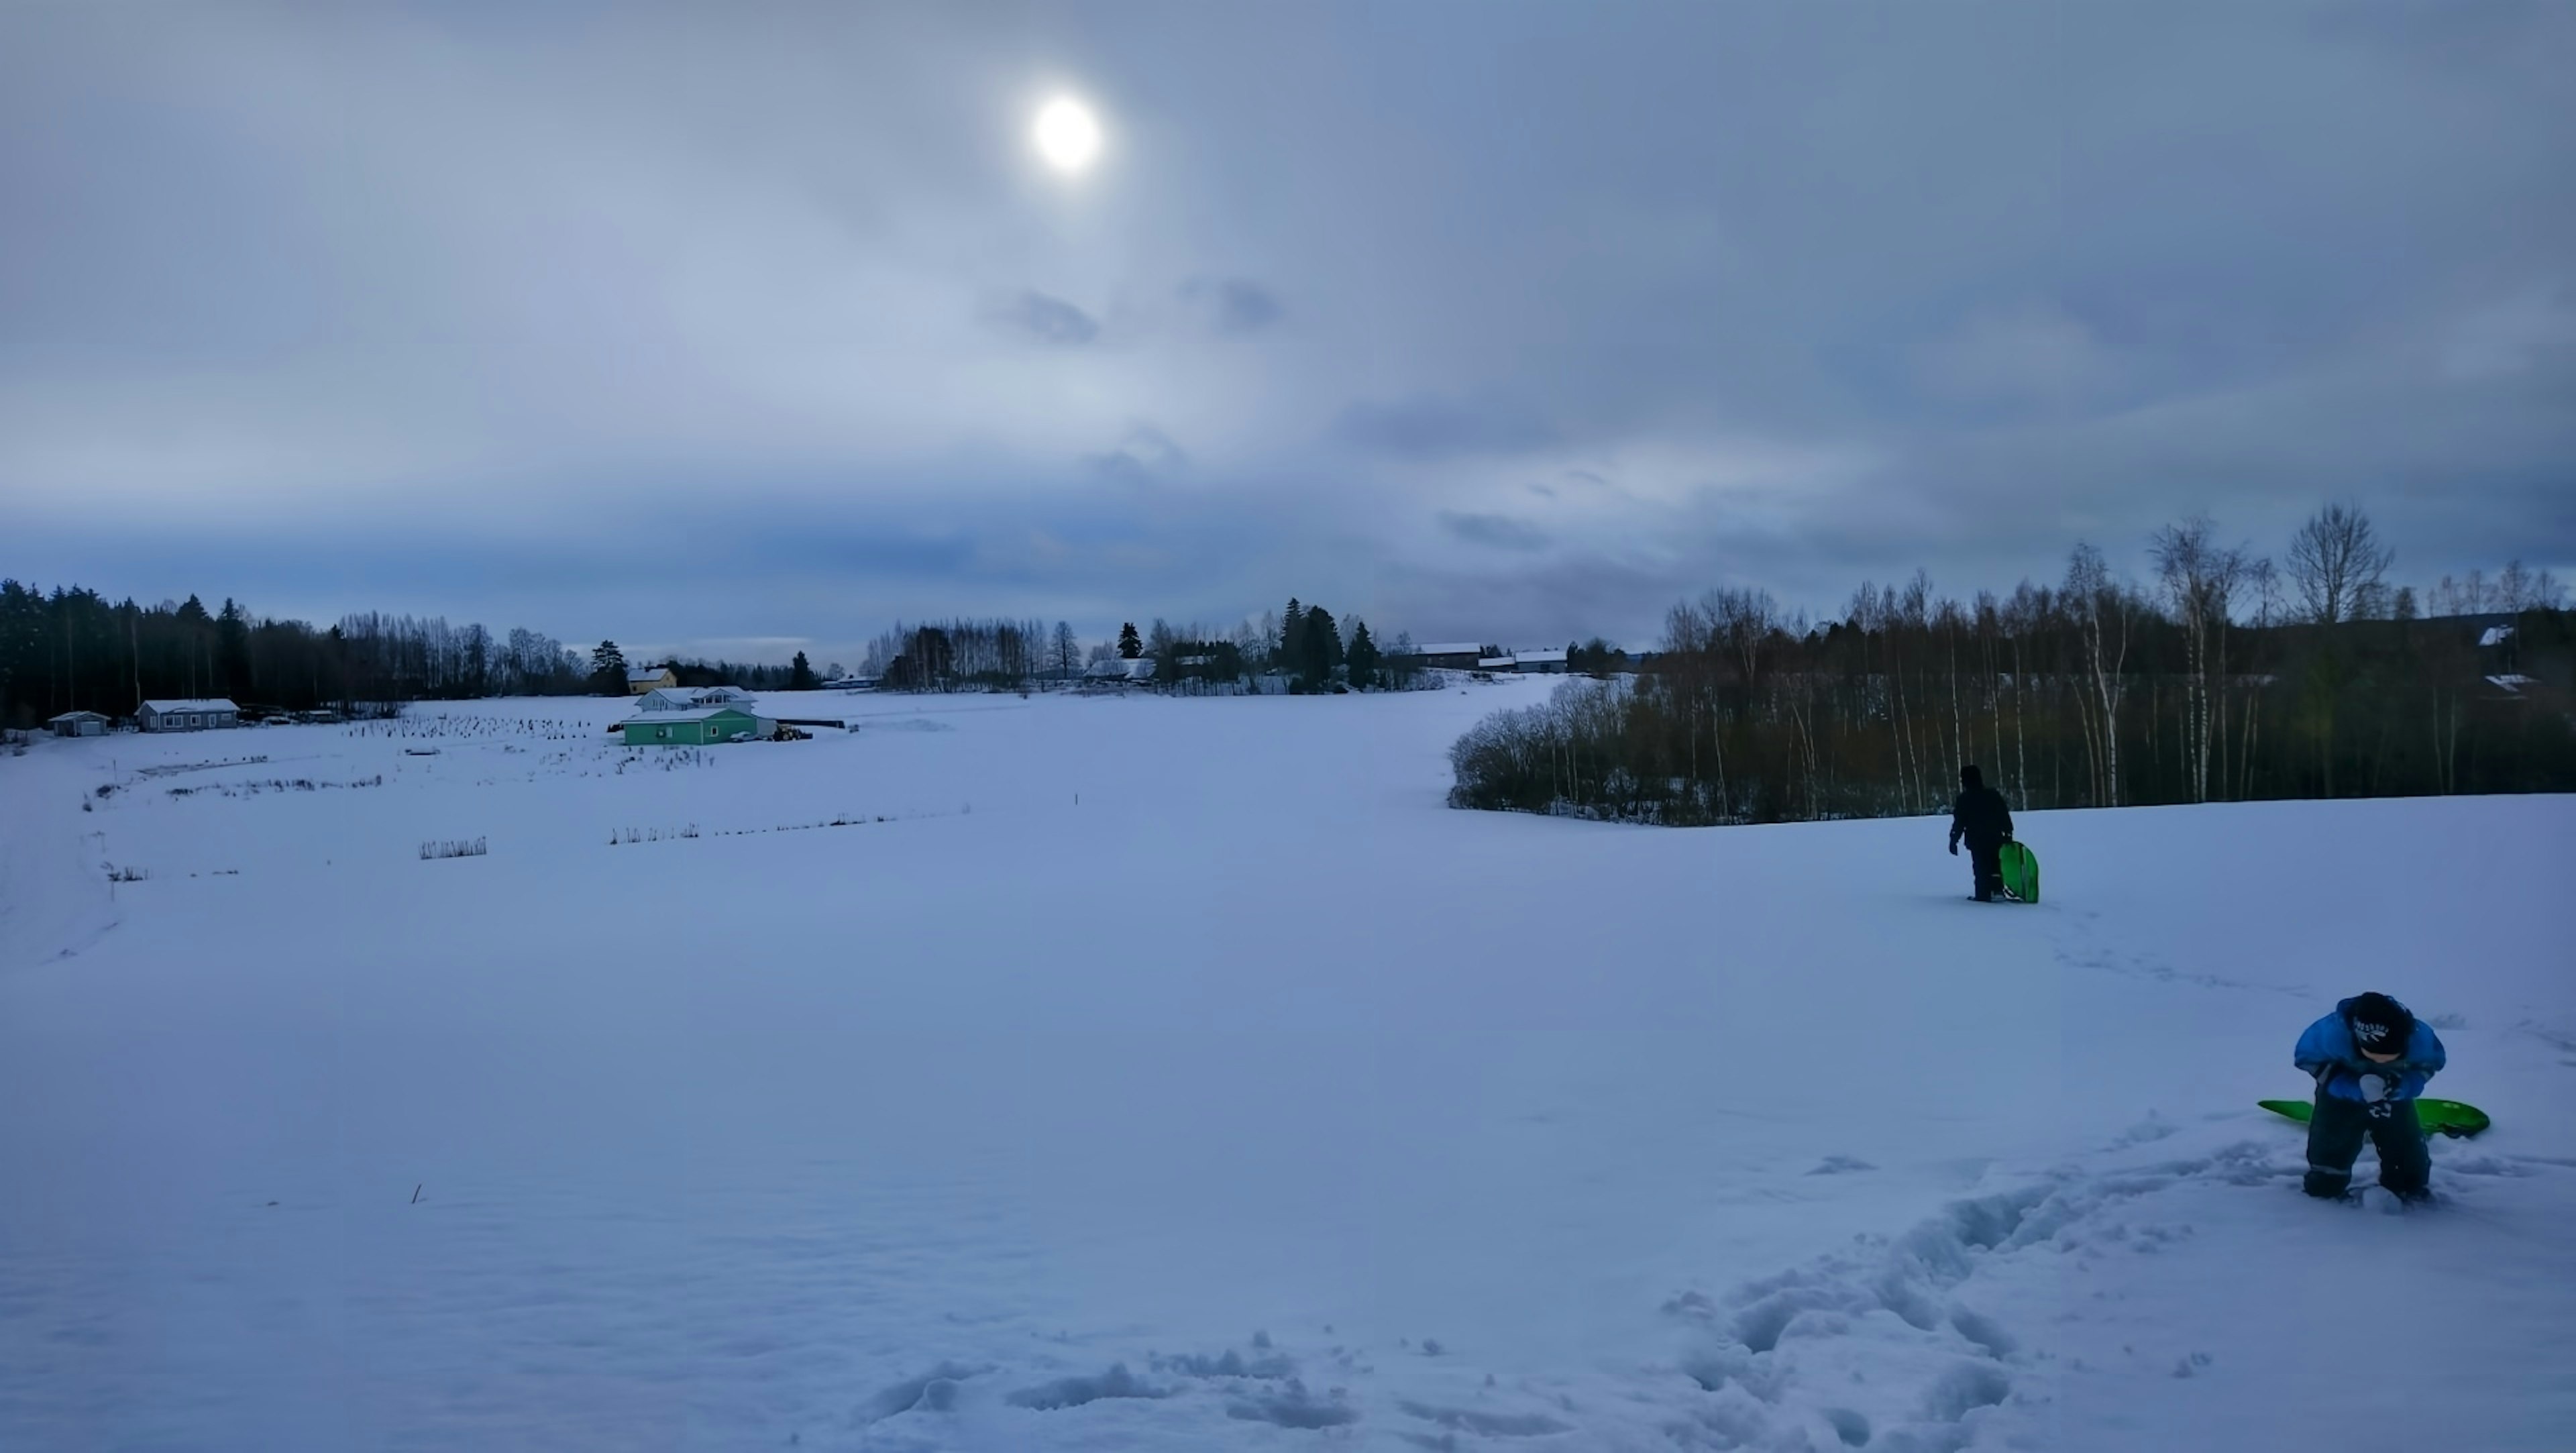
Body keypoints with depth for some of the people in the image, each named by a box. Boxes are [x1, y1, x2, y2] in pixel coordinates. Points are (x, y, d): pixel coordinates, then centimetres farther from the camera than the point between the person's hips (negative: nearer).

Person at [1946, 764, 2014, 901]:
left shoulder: (1964, 800, -9)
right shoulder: (1993, 795, 5)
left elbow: (1959, 823, -9)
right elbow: (2005, 817, 6)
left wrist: (1953, 840, -2)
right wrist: (2008, 834, 13)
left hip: (1977, 841, -4)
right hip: (1996, 838, 4)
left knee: (1981, 869, 1)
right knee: (1995, 866, 16)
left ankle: (1984, 895, -1)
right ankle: (1998, 890, 11)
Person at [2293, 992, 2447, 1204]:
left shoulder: (2419, 1038, -35)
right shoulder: (2333, 1032, -44)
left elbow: (2432, 1062, -11)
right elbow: (2306, 1057, -25)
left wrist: (2405, 1086, -32)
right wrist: (2354, 1088, -36)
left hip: (2395, 1098, 2)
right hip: (2341, 1098, -2)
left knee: (2408, 1153, 5)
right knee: (2329, 1149, -3)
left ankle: (2412, 1189, 32)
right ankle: (2326, 1186, 23)